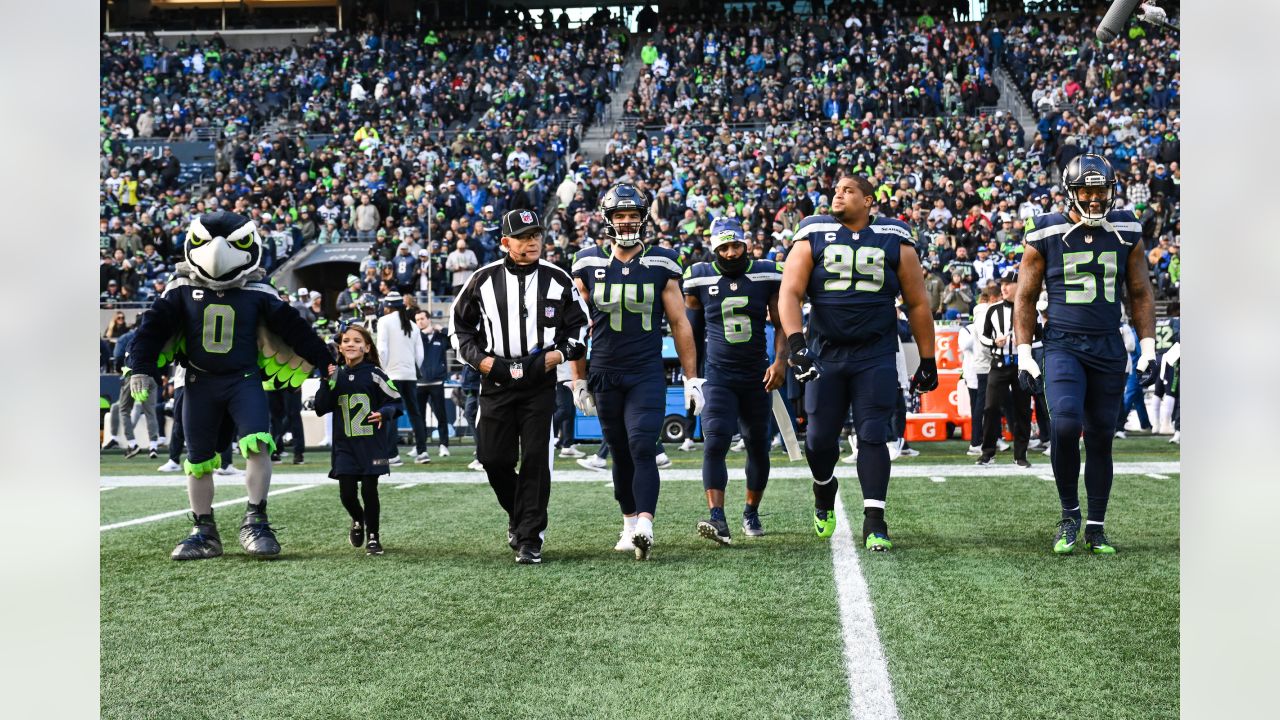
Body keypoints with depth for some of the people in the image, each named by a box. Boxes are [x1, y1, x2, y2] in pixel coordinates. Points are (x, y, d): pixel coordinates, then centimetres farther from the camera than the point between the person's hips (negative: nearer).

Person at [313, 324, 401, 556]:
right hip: (344, 444, 3)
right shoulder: (336, 375, 5)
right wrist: (327, 382, -9)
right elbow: (321, 409, 1)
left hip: (371, 443, -3)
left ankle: (373, 536, 15)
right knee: (347, 493, -1)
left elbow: (395, 400, 1)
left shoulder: (374, 374, -4)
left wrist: (384, 413, -19)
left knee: (369, 490, -2)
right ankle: (358, 521, 31)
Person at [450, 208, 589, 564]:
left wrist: (562, 352, -4)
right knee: (494, 459, 1)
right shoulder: (484, 280, 1)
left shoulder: (557, 281, 2)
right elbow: (459, 324, 11)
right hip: (496, 380, 1)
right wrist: (479, 357, -2)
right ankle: (518, 513, 30)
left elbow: (579, 324, 13)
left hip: (540, 382, -1)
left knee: (535, 460, -6)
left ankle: (529, 538, 1)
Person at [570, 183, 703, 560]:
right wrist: (579, 379, 10)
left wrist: (692, 378, 2)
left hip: (647, 374, -2)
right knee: (620, 453, 10)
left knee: (642, 448, -16)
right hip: (605, 376, 2)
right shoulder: (588, 265, 3)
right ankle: (630, 523, 22)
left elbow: (679, 324, 5)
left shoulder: (661, 264, 1)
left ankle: (645, 526, -24)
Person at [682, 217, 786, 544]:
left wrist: (780, 360, -9)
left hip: (757, 377, 2)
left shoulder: (766, 274, -1)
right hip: (718, 377, -2)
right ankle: (717, 519, -26)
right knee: (715, 443, -20)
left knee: (758, 448, 12)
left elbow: (781, 322, 5)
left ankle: (751, 512, 31)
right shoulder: (700, 278, -3)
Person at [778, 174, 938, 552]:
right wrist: (796, 343, -22)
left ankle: (874, 521, -4)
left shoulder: (894, 241, 2)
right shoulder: (814, 237, 1)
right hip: (825, 354, 1)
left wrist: (927, 360, 7)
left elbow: (917, 304, 8)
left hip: (876, 355, -1)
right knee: (821, 435, 7)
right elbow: (789, 293, -7)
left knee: (873, 436, -7)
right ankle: (824, 488, 37)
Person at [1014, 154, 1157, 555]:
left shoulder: (1126, 233, 6)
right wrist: (1024, 354, -2)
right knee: (1065, 424, -22)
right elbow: (1025, 298, 5)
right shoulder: (1046, 235, -2)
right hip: (1062, 345, -2)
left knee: (1100, 439, 6)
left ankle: (1096, 529, 17)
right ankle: (1069, 514, -3)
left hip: (1109, 349, 3)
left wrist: (1148, 348, 6)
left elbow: (1140, 294, 13)